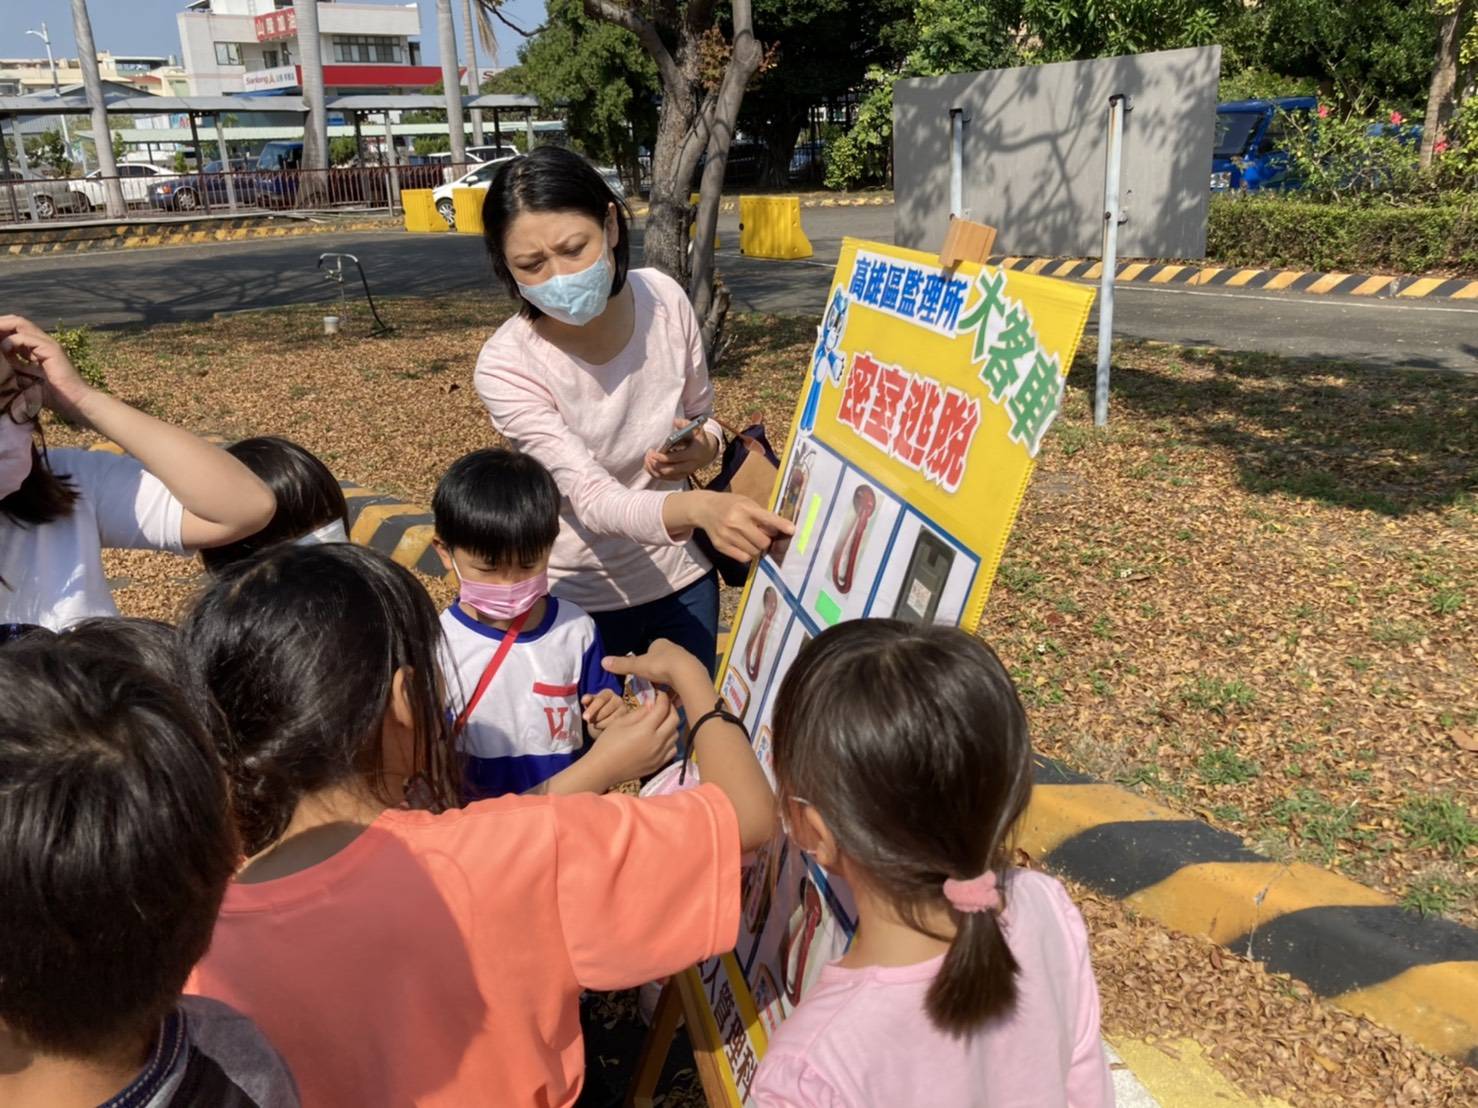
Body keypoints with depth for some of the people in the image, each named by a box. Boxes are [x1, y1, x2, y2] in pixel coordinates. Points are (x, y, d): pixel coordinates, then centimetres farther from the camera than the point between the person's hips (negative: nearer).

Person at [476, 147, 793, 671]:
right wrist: (699, 506, -51)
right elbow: (592, 499, -32)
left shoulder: (663, 298, -14)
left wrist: (701, 448, -20)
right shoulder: (505, 366, -25)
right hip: (578, 599, -3)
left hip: (682, 576, 3)